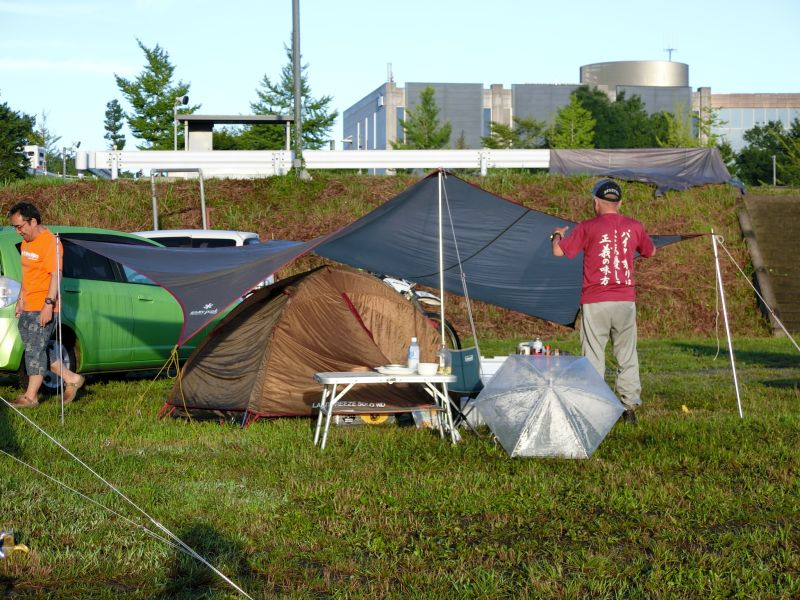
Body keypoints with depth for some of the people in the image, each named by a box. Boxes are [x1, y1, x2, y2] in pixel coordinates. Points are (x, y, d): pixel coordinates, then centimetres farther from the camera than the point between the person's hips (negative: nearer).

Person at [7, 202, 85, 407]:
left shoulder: (49, 242, -15)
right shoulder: (26, 242, 14)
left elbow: (55, 276, -20)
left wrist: (48, 304, -25)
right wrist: (21, 300, 22)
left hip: (43, 309, -10)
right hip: (28, 308, 10)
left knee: (35, 350, -6)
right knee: (35, 349, 12)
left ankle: (31, 396, 0)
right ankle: (71, 379, 20)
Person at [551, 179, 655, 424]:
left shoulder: (588, 228, -6)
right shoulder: (634, 226, 6)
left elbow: (559, 251, -5)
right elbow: (650, 252, 23)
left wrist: (557, 235, 16)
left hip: (595, 302, -3)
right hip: (626, 300, 3)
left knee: (593, 356, 2)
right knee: (627, 355, 10)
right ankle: (630, 406, 10)